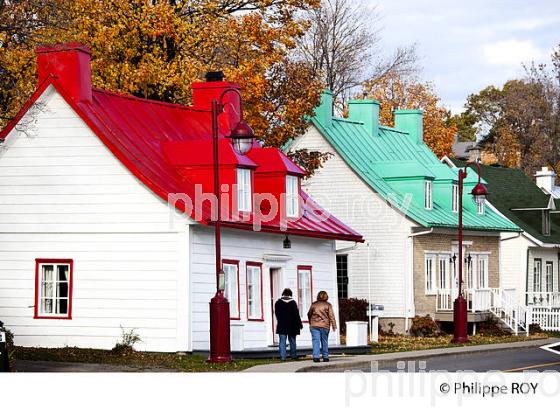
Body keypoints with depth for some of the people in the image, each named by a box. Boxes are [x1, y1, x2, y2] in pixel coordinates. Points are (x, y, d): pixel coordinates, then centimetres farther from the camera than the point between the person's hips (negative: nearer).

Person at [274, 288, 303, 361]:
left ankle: (282, 356, -8)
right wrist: (299, 324, 3)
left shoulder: (278, 303, -1)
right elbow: (296, 314, -6)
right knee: (292, 341, 12)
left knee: (282, 342, -1)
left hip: (281, 326, 0)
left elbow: (276, 314, 7)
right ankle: (293, 355, 18)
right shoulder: (293, 303, -6)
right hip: (292, 325, 0)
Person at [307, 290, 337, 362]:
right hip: (325, 326, -1)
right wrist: (334, 326, -4)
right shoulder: (328, 305, -1)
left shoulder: (314, 304, 5)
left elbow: (309, 314, 15)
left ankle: (316, 356, -15)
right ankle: (325, 357, 14)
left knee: (316, 341, -4)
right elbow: (331, 316, -5)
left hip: (314, 326, 1)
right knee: (324, 342, 10)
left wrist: (310, 323, 31)